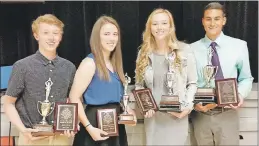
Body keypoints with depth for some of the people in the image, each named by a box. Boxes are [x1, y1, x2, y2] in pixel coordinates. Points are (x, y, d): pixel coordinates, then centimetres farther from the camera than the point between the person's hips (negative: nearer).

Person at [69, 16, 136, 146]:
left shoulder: (114, 63, 10)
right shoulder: (90, 63, -14)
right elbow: (74, 98, -19)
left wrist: (126, 109, 4)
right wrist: (89, 127, -23)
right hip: (96, 123, -8)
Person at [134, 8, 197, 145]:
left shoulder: (184, 50, -3)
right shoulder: (144, 53, 4)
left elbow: (192, 83, 1)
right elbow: (139, 85, 9)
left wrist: (188, 106, -11)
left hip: (177, 115, -2)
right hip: (152, 115, 2)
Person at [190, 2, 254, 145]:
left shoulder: (239, 45, 0)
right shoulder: (193, 49, 1)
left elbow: (246, 78, 6)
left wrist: (240, 94, -14)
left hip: (227, 113, -1)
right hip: (201, 113, 1)